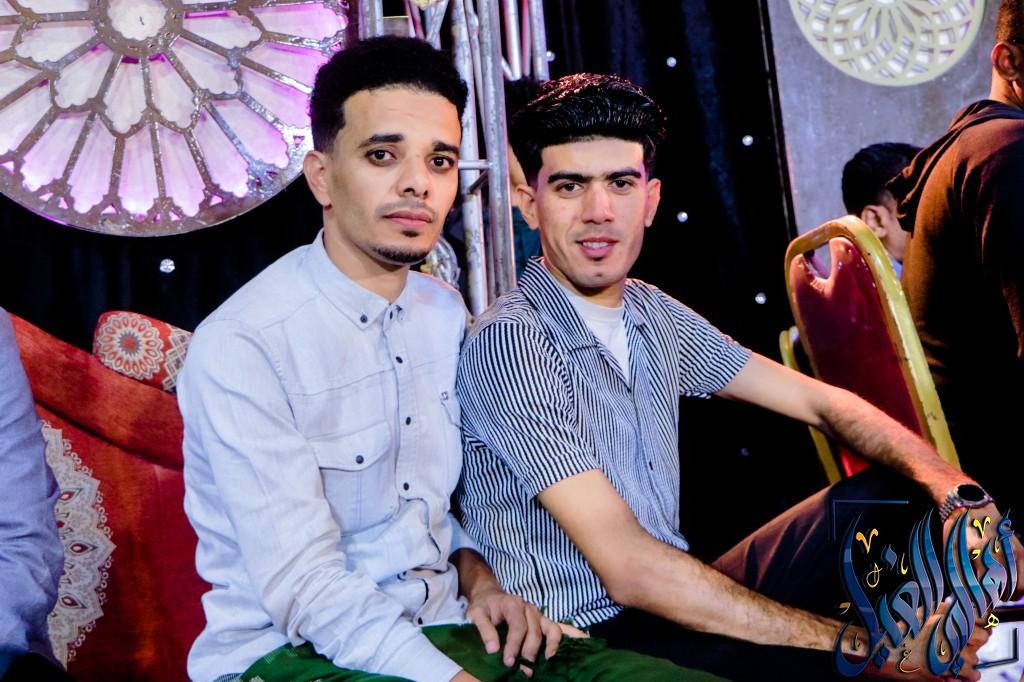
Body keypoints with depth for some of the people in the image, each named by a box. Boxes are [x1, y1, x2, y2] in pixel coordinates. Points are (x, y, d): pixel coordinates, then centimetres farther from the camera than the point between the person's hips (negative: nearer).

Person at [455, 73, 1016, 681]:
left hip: (675, 602, 8)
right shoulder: (510, 342, -18)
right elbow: (629, 571, -24)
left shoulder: (654, 316, 6)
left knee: (898, 498, 2)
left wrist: (952, 486, -8)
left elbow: (819, 401, 11)